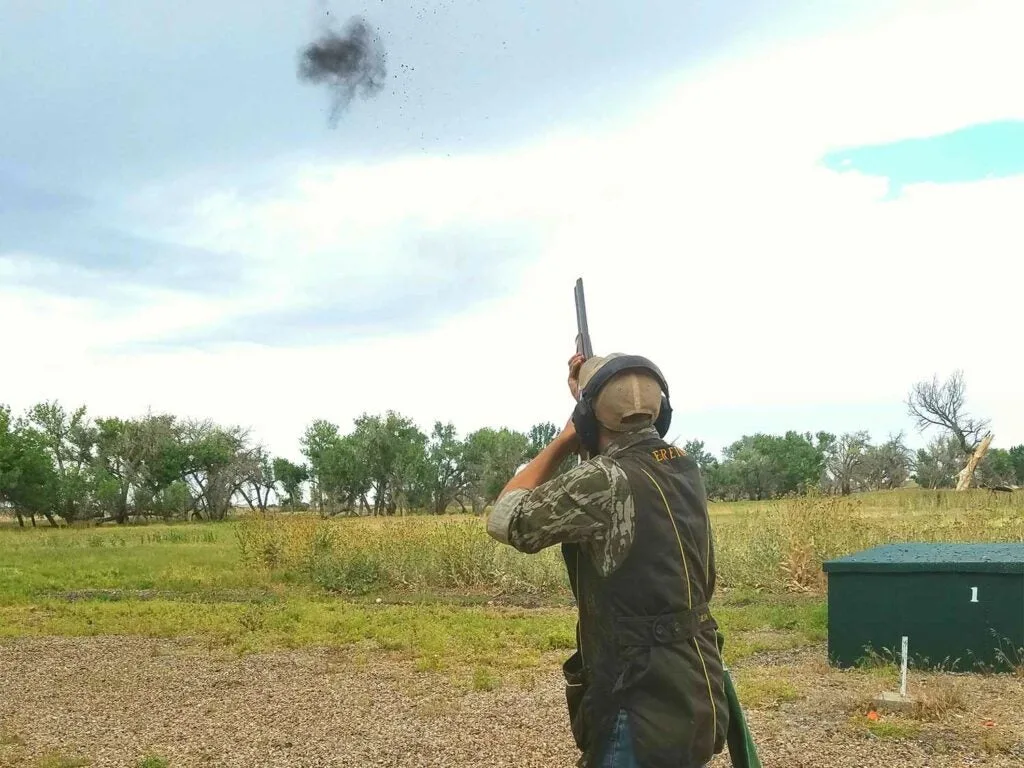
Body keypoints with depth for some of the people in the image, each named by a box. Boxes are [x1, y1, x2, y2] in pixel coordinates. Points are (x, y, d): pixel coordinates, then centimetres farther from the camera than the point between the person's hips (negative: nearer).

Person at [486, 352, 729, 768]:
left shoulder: (606, 481, -21)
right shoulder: (683, 467, 3)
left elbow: (504, 519, -9)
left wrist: (563, 441, 0)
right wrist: (585, 393, 27)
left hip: (646, 713, -9)